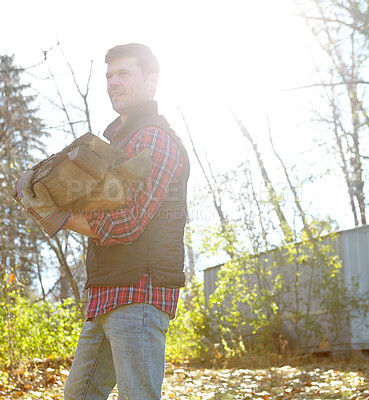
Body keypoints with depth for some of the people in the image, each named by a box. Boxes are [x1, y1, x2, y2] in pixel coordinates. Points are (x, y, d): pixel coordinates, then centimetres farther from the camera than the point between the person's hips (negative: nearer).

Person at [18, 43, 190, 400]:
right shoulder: (115, 137, 23)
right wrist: (33, 187, 2)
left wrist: (60, 217, -9)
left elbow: (125, 224, -19)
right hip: (107, 297, 10)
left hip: (139, 293, -10)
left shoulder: (153, 139, -10)